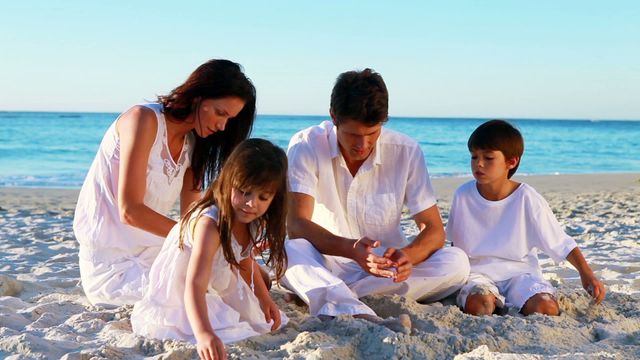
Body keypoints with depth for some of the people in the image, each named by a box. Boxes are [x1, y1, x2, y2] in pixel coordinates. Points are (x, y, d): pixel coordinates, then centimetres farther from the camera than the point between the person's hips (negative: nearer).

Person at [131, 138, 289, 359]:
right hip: (178, 297, -8)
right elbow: (194, 285, -48)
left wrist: (265, 300, 3)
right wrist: (204, 334, -63)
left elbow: (245, 261, 12)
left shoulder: (250, 221, -9)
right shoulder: (210, 225, -36)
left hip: (218, 288, 8)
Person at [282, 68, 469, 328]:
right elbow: (296, 225, -21)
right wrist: (350, 248, -40)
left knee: (457, 262, -23)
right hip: (325, 269, -2)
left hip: (384, 270, 2)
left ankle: (336, 302, -28)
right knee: (290, 250, -33)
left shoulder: (405, 152, -6)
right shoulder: (306, 146, -11)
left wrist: (407, 255, -30)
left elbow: (434, 230, -6)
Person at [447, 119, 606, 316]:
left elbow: (562, 244, -6)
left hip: (519, 272, 1)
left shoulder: (527, 198, -10)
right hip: (478, 272, 0)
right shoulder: (463, 195, -4)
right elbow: (456, 242, 12)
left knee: (547, 308, -27)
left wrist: (586, 273, -17)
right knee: (478, 306, -34)